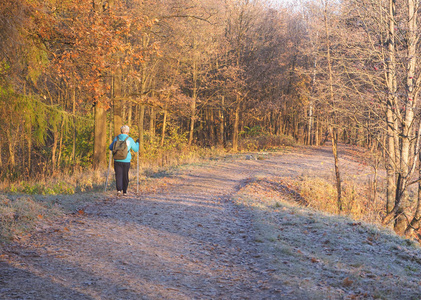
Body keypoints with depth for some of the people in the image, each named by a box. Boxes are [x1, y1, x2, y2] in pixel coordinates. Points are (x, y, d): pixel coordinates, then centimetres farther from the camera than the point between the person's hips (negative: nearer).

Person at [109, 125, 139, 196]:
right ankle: (124, 191, 23)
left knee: (118, 175, 0)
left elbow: (111, 148, 11)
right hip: (126, 161, 0)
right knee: (125, 176, 13)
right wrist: (137, 143, 26)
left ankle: (119, 190, -21)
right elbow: (136, 149, 7)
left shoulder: (116, 138, 0)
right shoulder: (130, 140, -4)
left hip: (117, 161, 0)